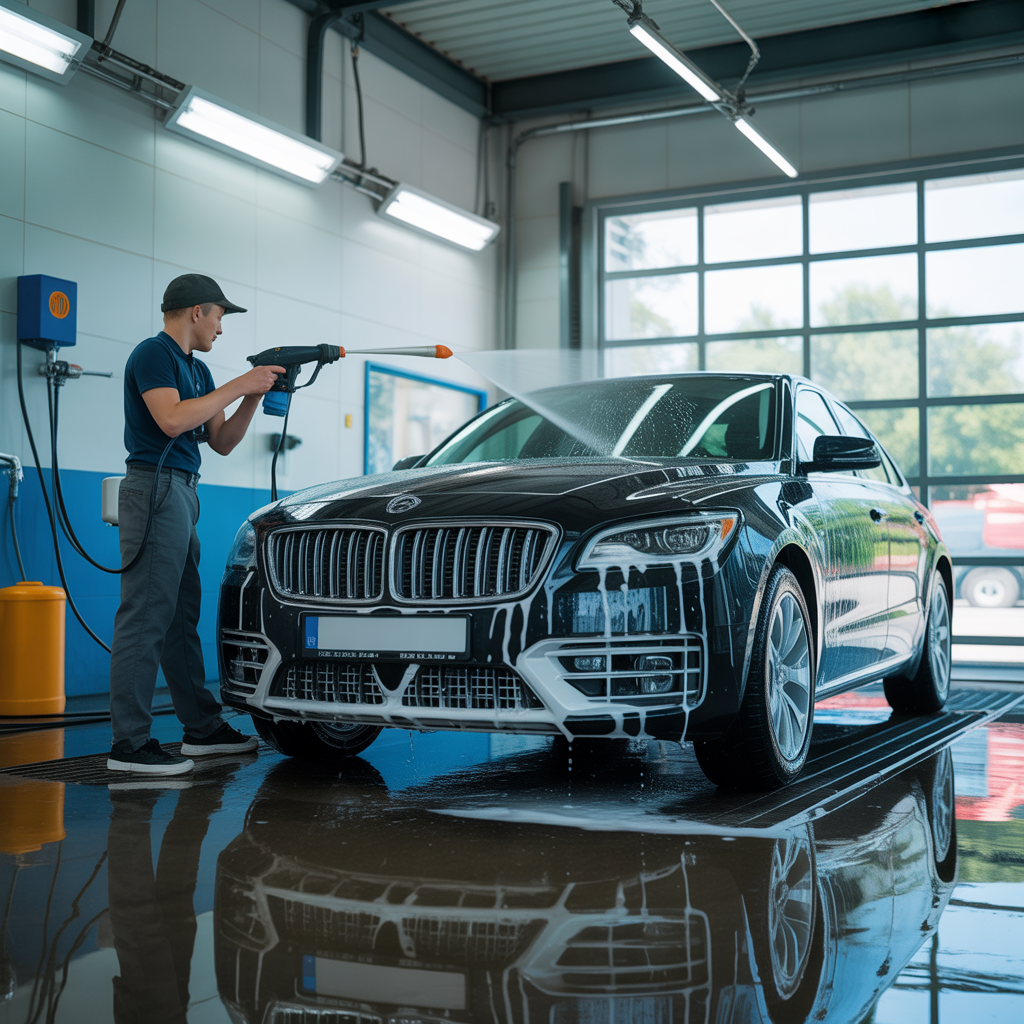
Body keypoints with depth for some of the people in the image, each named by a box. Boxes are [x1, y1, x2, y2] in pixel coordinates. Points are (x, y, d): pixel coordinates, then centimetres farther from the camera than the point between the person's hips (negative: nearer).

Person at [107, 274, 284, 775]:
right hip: (155, 487, -10)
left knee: (181, 618, 13)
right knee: (144, 616, -11)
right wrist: (239, 385, -15)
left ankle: (203, 728, 19)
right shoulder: (152, 354, -6)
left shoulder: (196, 369, 22)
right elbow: (171, 419, -22)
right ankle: (129, 743, -11)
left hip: (182, 493, 10)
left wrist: (253, 396, 6)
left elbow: (221, 441, 21)